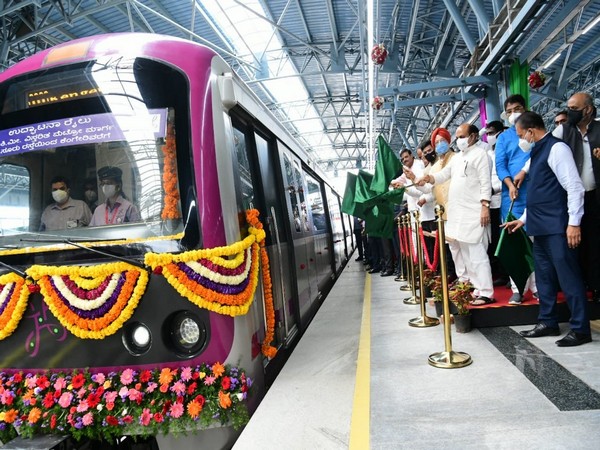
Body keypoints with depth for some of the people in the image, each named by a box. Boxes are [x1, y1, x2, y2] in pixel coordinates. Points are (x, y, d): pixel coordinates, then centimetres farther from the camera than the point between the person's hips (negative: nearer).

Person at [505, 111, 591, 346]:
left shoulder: (556, 148, -9)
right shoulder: (538, 152, 18)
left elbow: (574, 187, -16)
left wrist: (574, 222, -20)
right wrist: (524, 218, 25)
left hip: (557, 228, -9)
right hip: (541, 227, 10)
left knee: (568, 277, -4)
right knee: (544, 276, 14)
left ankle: (580, 329, 4)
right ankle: (548, 322, 24)